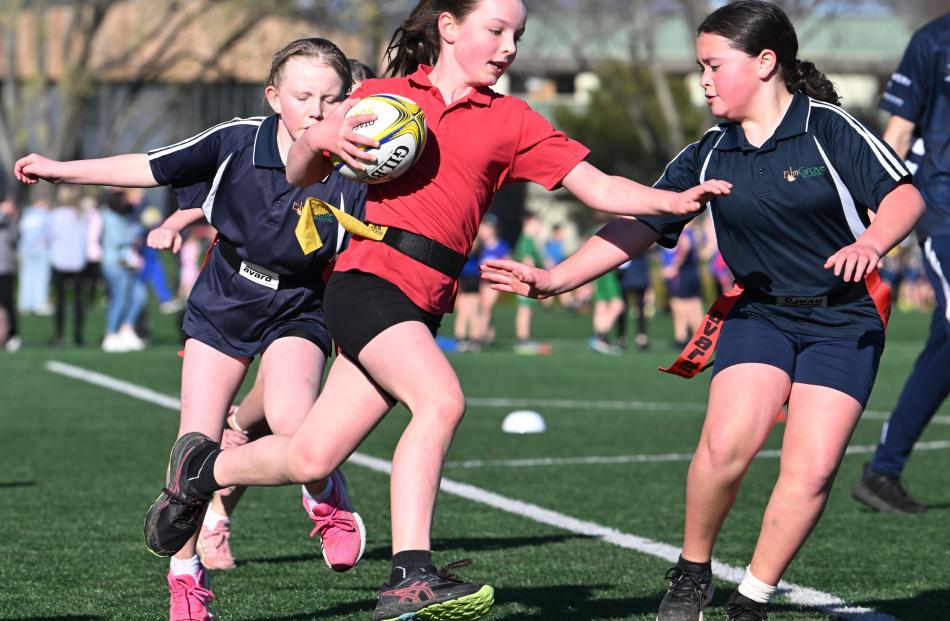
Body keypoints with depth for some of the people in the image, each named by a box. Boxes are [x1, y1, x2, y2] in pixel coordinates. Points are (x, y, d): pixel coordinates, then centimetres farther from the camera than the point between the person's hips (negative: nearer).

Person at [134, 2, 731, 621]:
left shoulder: (511, 120, 12)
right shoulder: (383, 95, 8)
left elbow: (597, 187, 3)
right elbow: (299, 175, 18)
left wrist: (672, 200, -14)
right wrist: (320, 139, -5)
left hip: (424, 306, 4)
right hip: (369, 279, -4)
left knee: (311, 460, 4)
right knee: (441, 399, -29)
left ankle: (203, 468, 32)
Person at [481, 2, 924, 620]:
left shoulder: (829, 128, -8)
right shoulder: (709, 154, 4)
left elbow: (905, 196, -11)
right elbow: (639, 226, 3)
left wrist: (871, 242, -32)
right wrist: (554, 279, -6)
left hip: (844, 319, -3)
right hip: (758, 312, 3)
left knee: (811, 470, -13)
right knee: (726, 442, -21)